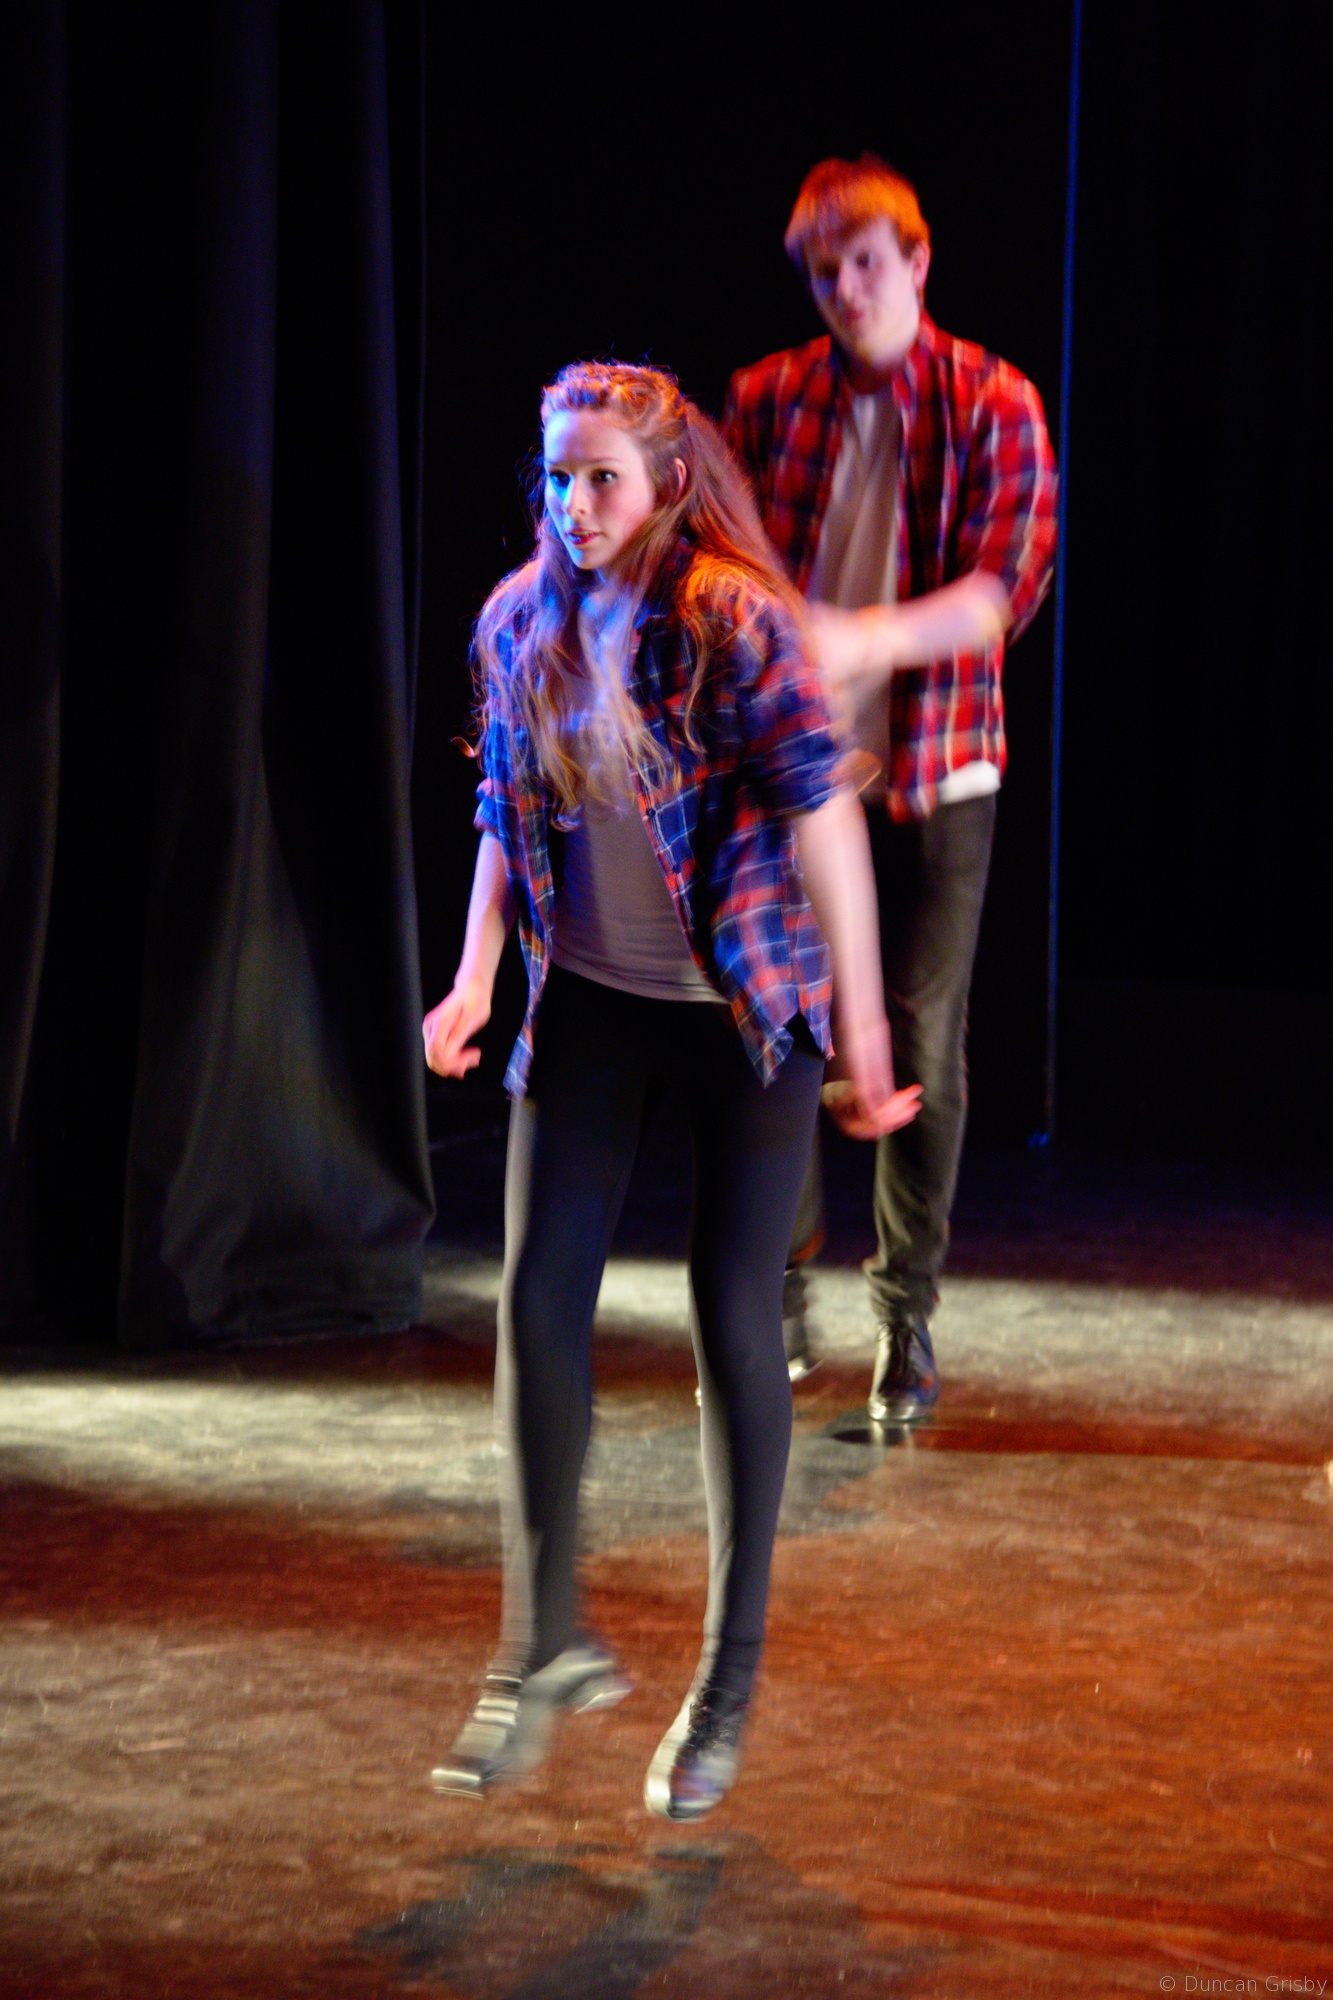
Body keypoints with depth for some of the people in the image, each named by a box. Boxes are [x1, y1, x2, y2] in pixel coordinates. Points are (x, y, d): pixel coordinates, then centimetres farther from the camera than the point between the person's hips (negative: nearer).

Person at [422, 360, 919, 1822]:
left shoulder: (732, 618, -16)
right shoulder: (520, 622, 2)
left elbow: (819, 813, -18)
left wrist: (860, 1023, -20)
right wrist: (474, 979, 1)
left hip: (744, 1006, -4)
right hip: (589, 1003, 5)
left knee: (734, 1321, 1)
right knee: (538, 1297, -4)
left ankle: (730, 1683, 13)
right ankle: (545, 1645, 11)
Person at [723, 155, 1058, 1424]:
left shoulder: (993, 405, -1)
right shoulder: (765, 400, 4)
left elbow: (1005, 587, -12)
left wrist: (865, 639, -27)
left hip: (933, 772, -1)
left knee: (921, 1046, 2)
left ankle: (906, 1317, 15)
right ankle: (779, 1295, 20)